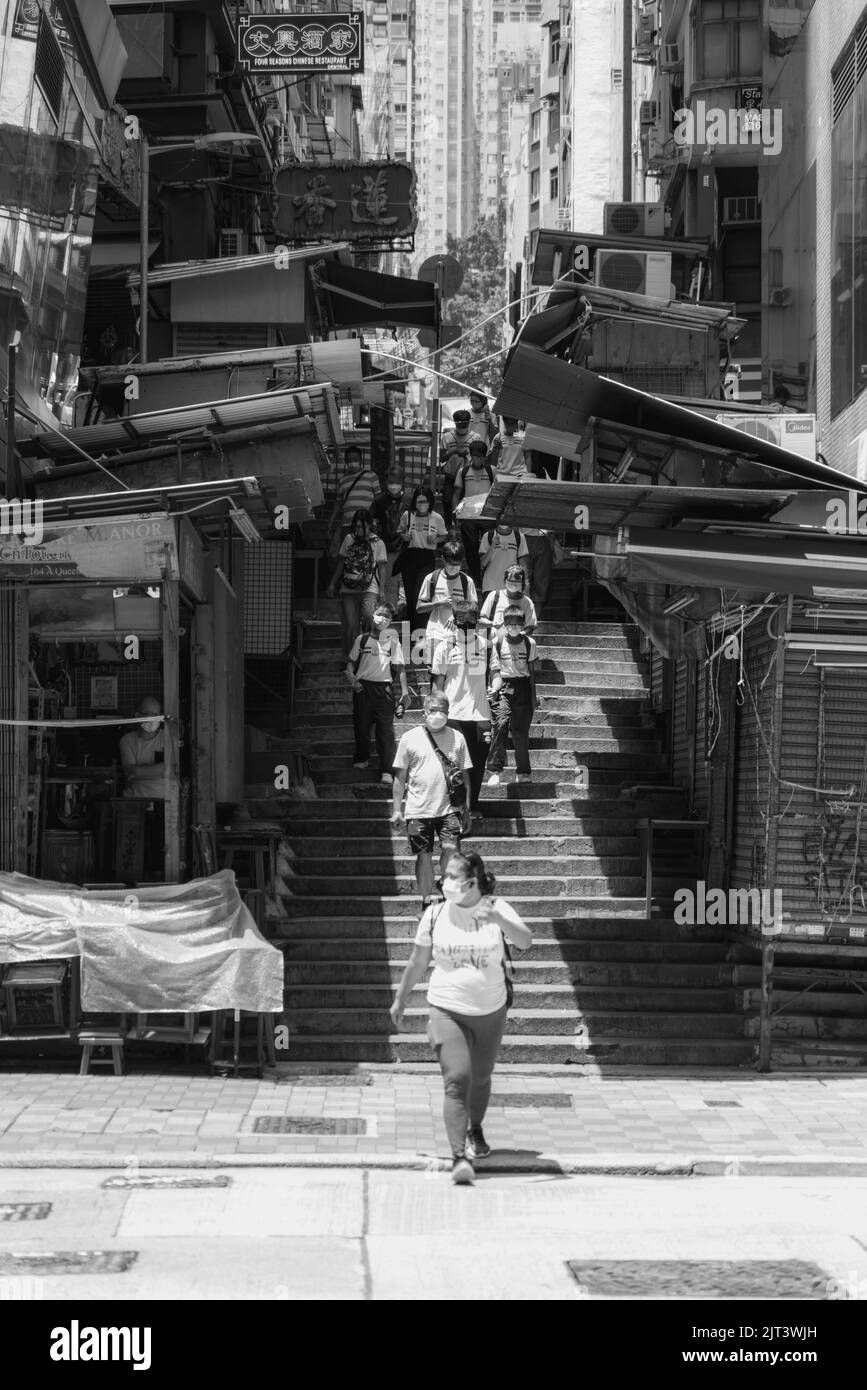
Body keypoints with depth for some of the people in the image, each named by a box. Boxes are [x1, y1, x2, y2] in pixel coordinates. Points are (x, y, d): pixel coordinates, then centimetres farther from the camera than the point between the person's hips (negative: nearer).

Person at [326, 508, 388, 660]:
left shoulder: (378, 543, 3)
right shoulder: (349, 539, 11)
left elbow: (381, 568, 3)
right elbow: (341, 563, 19)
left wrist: (382, 590, -4)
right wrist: (332, 584, 19)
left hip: (369, 589, -3)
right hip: (348, 589, 3)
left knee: (368, 616, -27)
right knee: (350, 626, 0)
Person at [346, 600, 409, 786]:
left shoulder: (392, 641, 4)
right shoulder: (362, 639, 8)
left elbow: (400, 667, 2)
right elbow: (351, 662, 12)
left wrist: (404, 691, -5)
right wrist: (352, 678, -7)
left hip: (383, 688, -2)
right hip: (362, 687, 2)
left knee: (386, 730, -8)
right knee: (361, 726, 8)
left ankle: (387, 772, -11)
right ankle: (362, 758, 32)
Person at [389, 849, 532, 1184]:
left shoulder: (496, 909, -7)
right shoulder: (435, 915, -4)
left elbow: (525, 942, -22)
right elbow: (418, 962, 8)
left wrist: (498, 919, -39)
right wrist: (400, 1000, 15)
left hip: (490, 1012, 1)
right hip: (447, 1011, -1)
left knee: (480, 1078, 18)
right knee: (456, 1079, -17)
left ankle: (475, 1131, 47)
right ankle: (459, 1157, -21)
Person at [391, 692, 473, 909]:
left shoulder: (456, 738, 5)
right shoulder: (410, 738, 1)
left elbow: (464, 775, 10)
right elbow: (400, 777, 6)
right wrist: (396, 809, 4)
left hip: (449, 808, 0)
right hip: (419, 810, 0)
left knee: (451, 850, -12)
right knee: (424, 855, 4)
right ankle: (427, 898, 16)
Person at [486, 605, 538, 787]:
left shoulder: (529, 643, 7)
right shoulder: (498, 642, 3)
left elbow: (531, 671, 12)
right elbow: (495, 669, 1)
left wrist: (533, 699, 11)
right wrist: (495, 689, -17)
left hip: (523, 687, 1)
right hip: (503, 686, -1)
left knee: (520, 731, -2)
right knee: (501, 724, -18)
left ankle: (523, 772, 10)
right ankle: (495, 772, -18)